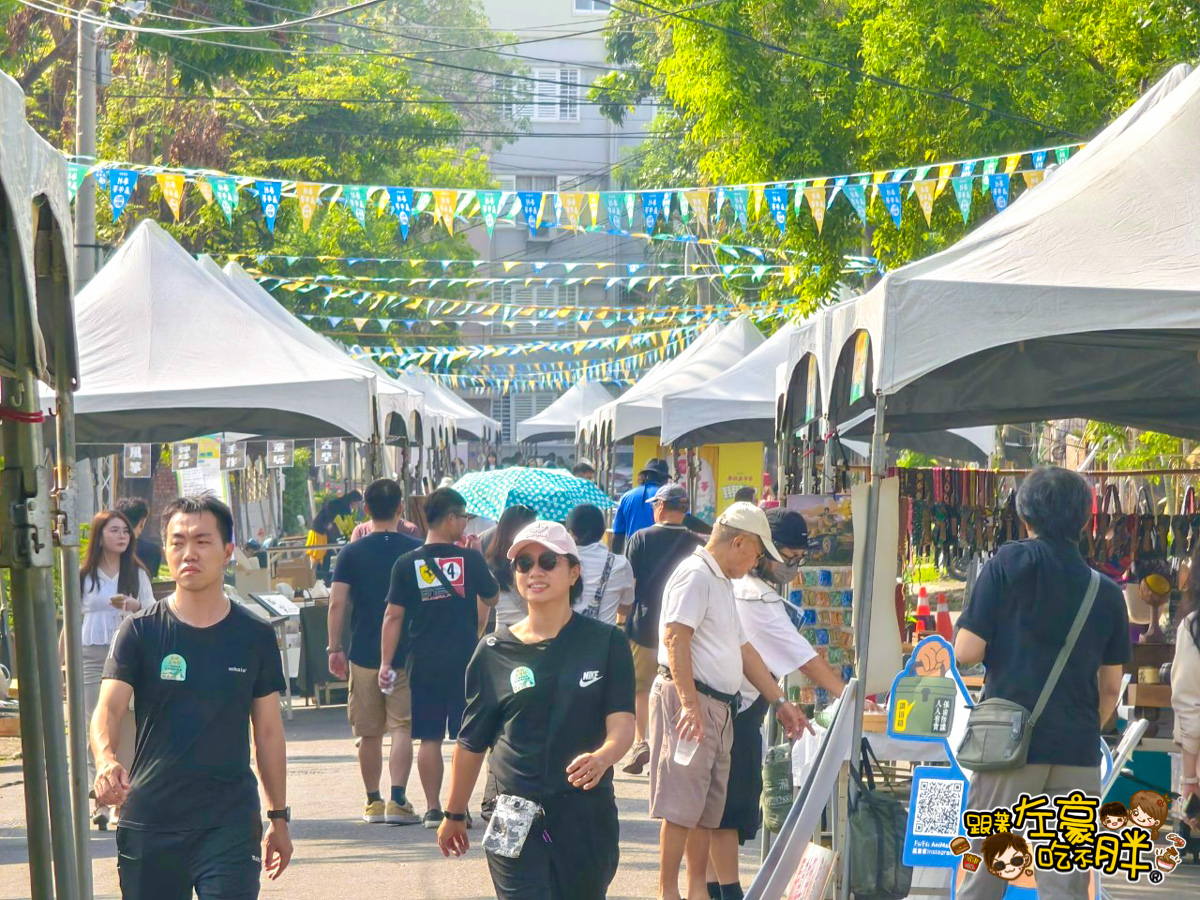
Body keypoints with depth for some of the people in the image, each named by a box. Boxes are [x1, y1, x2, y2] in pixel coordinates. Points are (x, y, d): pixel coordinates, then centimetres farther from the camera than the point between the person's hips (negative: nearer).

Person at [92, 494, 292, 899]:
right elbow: (109, 708, -13)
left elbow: (268, 732, 12)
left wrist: (279, 817, 14)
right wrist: (106, 760, -34)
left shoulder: (254, 636, 4)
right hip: (149, 822, 0)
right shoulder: (141, 632, 0)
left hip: (231, 823, 0)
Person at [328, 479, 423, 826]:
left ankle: (373, 802, 17)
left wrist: (334, 648, -1)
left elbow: (336, 604, -6)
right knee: (402, 728, -1)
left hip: (364, 654, 1)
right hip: (407, 654, -1)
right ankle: (397, 800, -13)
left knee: (369, 733, 10)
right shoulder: (415, 550, -1)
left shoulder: (352, 553, -2)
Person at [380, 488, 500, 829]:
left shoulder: (406, 564, -3)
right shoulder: (470, 559, -5)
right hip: (465, 660, -1)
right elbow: (492, 599, 10)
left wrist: (386, 662, 2)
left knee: (429, 738, 7)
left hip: (424, 663, 1)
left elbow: (393, 616, -3)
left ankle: (433, 808, 7)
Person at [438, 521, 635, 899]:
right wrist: (454, 815, 20)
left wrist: (602, 757, -30)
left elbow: (622, 724, -8)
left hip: (587, 816, 0)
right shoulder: (494, 652, 5)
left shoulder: (605, 643, 2)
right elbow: (472, 742, 13)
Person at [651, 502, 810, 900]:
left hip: (718, 707, 10)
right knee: (682, 804, -8)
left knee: (708, 806, 13)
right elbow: (676, 637, -20)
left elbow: (744, 649, 28)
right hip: (690, 701, -10)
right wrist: (689, 702, -26)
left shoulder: (722, 583, 23)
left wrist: (780, 702, 25)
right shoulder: (695, 575, -10)